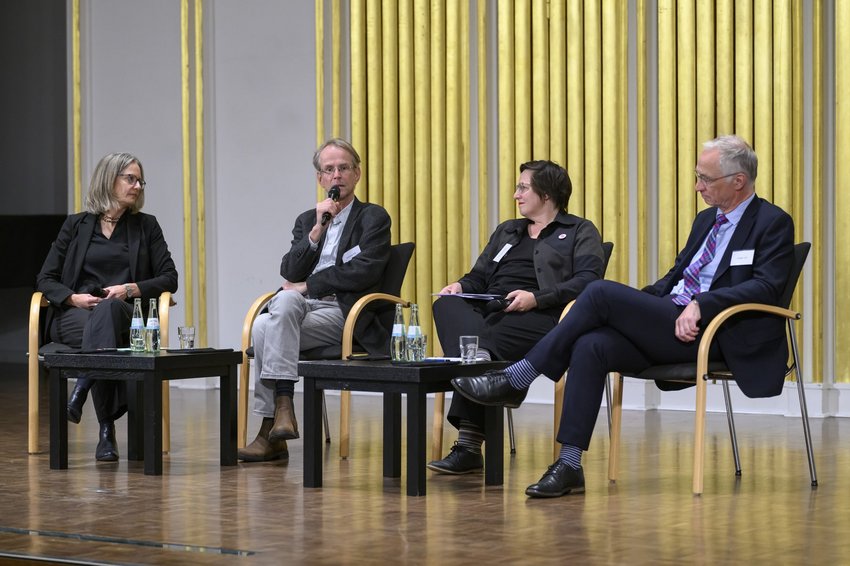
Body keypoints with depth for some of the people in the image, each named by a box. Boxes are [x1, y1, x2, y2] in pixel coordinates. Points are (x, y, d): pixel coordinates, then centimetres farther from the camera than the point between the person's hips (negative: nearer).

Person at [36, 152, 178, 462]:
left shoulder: (146, 226, 16)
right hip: (75, 315, 0)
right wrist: (73, 297, -10)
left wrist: (130, 289, -9)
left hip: (124, 315, 0)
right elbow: (46, 278, 10)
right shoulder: (76, 225, 14)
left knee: (108, 310, -39)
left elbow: (169, 278, 8)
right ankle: (106, 430, -41)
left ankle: (84, 384, -48)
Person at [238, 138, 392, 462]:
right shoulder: (306, 221, 23)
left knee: (266, 328, -30)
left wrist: (307, 285, -6)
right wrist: (317, 230, -3)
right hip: (302, 306, 5)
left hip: (343, 313, -5)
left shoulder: (374, 217, 6)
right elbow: (289, 273, 8)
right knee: (284, 300, -33)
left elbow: (364, 271, -10)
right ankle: (281, 409, -33)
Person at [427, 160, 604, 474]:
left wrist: (536, 298, -17)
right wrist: (460, 285, 7)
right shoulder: (506, 231, 35)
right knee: (446, 305, -29)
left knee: (492, 339, -36)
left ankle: (469, 444, -41)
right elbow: (479, 276, 32)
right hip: (486, 311, 6)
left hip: (536, 316, -5)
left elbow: (587, 280, -4)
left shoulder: (580, 232, 13)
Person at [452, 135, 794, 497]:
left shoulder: (773, 223, -2)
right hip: (668, 322, 8)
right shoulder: (707, 220, 24)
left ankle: (515, 381, -14)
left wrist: (702, 303, -26)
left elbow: (767, 286, -15)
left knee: (601, 293, -22)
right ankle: (569, 466, -22)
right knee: (590, 347, -21)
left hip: (705, 332, -8)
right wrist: (634, 303, 9)